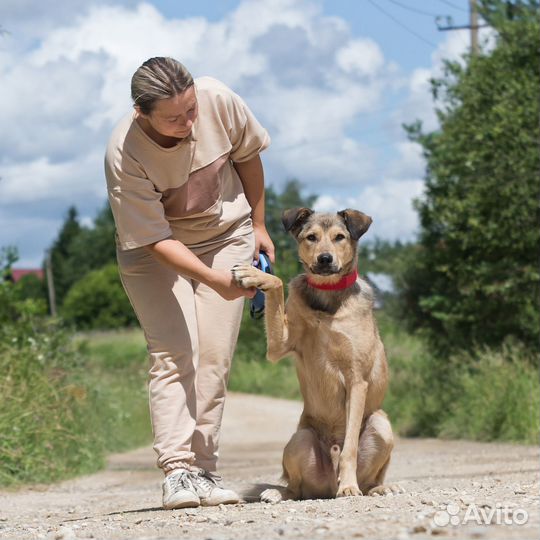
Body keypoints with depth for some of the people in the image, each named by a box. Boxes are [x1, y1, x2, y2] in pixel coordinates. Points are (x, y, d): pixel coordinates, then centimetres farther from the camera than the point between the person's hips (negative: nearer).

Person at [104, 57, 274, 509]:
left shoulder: (219, 100, -23)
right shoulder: (124, 155, -31)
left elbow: (247, 155, -1)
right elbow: (156, 239, -27)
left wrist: (258, 226, 7)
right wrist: (213, 279, -39)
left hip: (225, 236, 3)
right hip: (155, 250, -3)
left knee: (214, 358, -4)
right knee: (173, 353, -17)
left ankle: (204, 470, -3)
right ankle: (177, 470, -20)